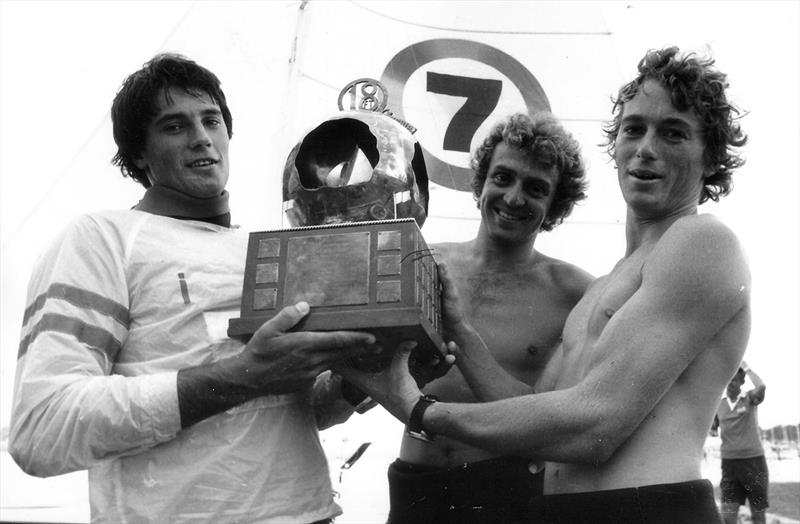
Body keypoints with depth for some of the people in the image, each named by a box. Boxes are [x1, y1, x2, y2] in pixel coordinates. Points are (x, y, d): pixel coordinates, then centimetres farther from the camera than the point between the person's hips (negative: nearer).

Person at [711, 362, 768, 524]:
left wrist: (746, 367, -14)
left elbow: (761, 387, -26)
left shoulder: (749, 398, -2)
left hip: (754, 460, -2)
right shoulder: (718, 403, 7)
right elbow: (713, 430, 16)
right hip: (729, 462, 2)